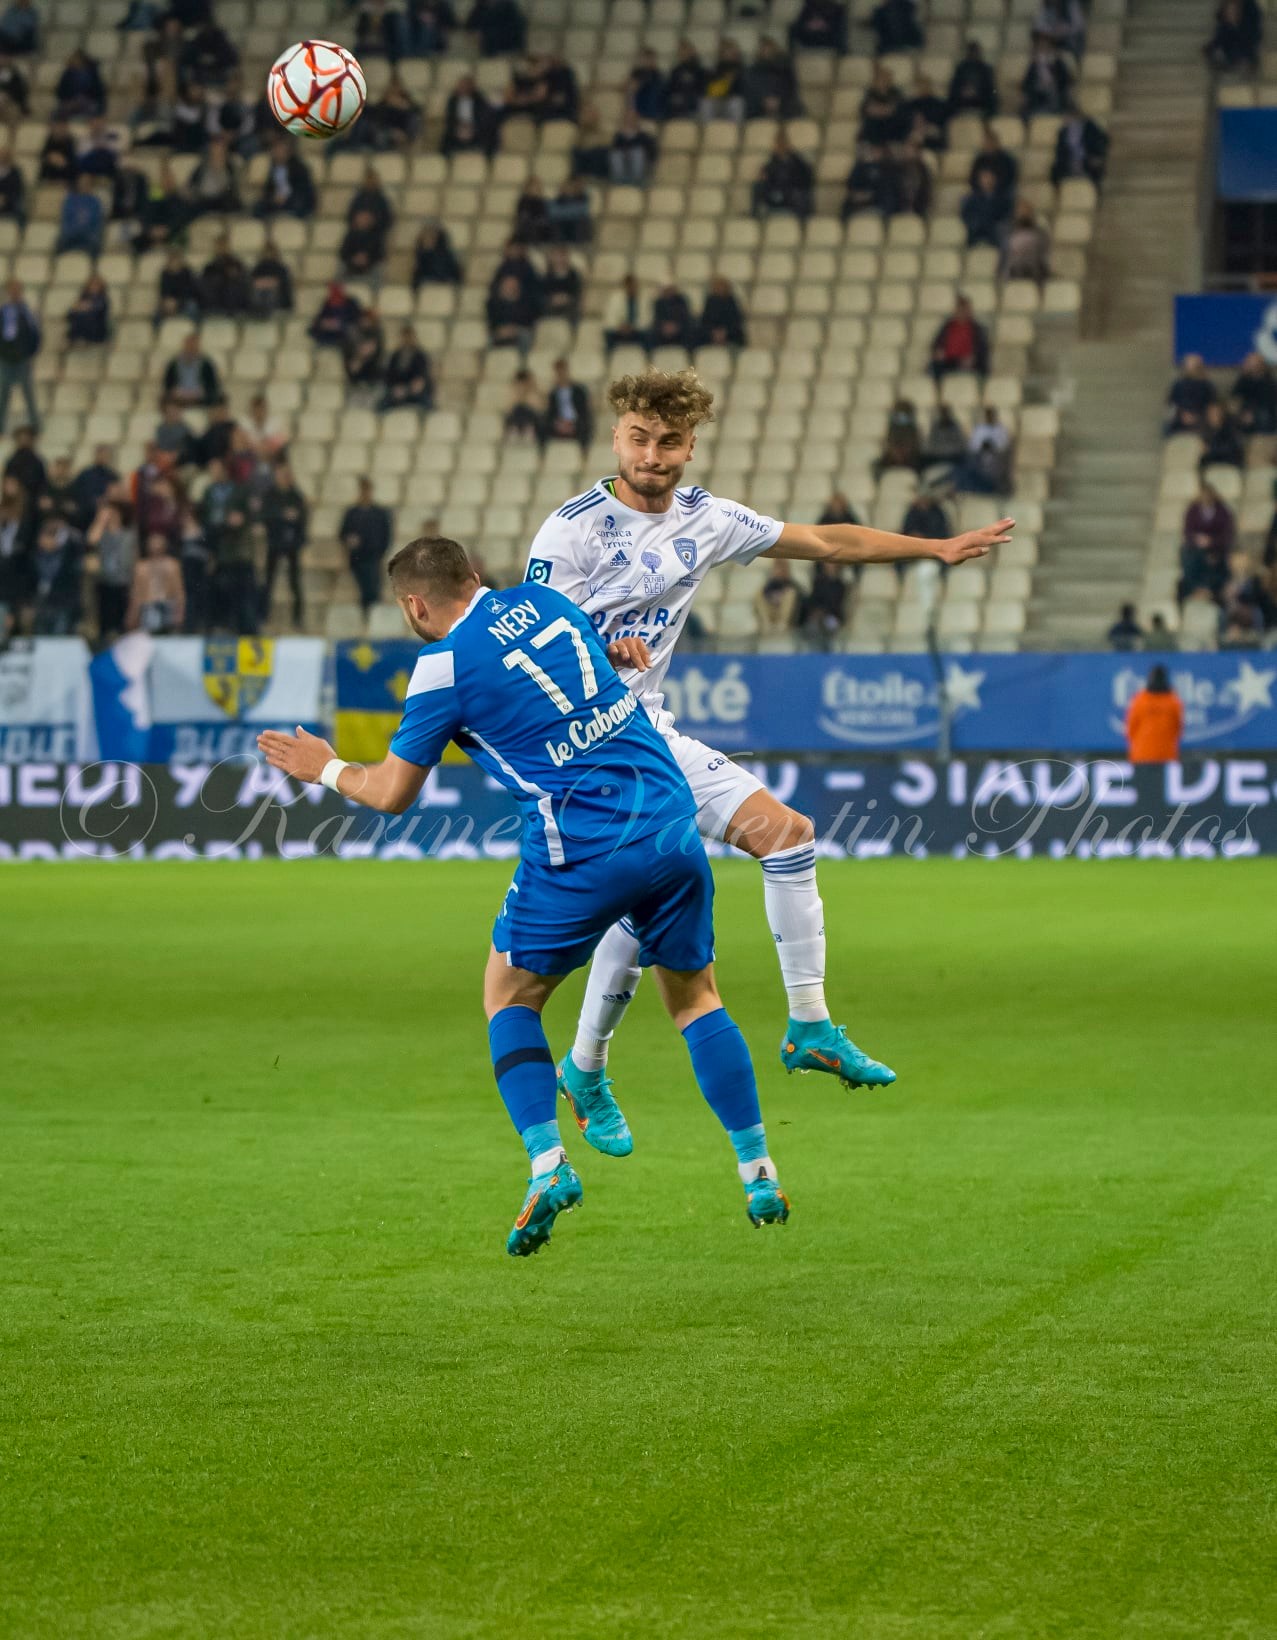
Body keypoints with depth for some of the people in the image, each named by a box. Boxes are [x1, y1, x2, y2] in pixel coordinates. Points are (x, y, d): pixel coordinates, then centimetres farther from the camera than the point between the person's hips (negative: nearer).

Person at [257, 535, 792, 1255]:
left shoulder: (447, 663, -5)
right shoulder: (545, 600, 12)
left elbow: (393, 792, 1)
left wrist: (326, 768, 20)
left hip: (582, 850, -5)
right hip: (673, 824, 5)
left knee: (510, 997, 13)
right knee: (695, 994, 18)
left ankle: (547, 1162, -5)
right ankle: (760, 1176, 14)